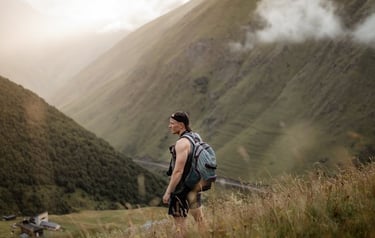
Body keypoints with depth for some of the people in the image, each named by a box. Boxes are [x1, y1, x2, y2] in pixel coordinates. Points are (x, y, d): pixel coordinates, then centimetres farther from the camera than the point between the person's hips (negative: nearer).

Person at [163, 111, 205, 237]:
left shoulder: (182, 143, -21)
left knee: (179, 221, 1)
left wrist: (168, 192, -19)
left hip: (182, 187, -9)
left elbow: (178, 171, -24)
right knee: (199, 218, 19)